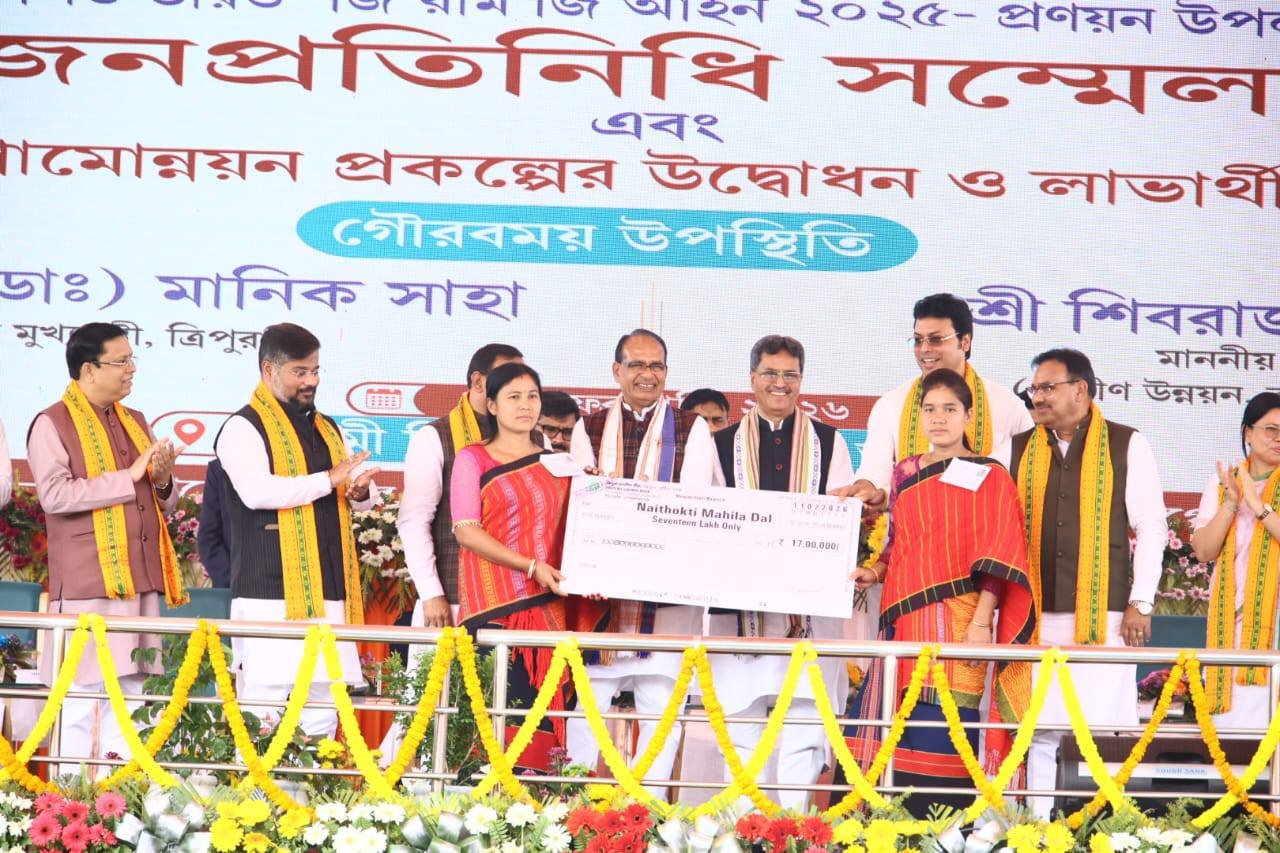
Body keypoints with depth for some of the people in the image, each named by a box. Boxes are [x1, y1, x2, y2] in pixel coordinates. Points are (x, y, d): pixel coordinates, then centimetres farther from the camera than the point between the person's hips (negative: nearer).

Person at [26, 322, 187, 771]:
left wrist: (163, 480, -1)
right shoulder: (52, 424, -3)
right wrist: (128, 477, -17)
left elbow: (165, 503, 23)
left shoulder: (135, 422, 19)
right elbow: (54, 494, -17)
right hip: (88, 581, -7)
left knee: (129, 688, 6)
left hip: (140, 579, 7)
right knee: (84, 692, -6)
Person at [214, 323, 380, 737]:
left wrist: (362, 491, -1)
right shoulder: (244, 428, -2)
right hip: (271, 594, -7)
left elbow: (365, 496, 24)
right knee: (266, 704, -10)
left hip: (328, 594, 7)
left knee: (323, 703, 5)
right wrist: (329, 480, -15)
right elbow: (257, 491, -19)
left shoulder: (327, 429, 22)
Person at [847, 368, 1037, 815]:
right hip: (903, 618, 5)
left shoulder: (989, 477, 3)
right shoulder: (905, 474, 18)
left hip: (956, 620, -5)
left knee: (943, 731, -11)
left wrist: (981, 623, -14)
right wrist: (876, 572, 4)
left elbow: (996, 557, -4)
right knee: (902, 731, 0)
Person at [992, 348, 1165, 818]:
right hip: (1036, 617, 3)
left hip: (1104, 617, -3)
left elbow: (1151, 527, 3)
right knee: (1039, 731, 1)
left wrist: (1140, 602, -3)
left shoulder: (1126, 445, 5)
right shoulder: (1016, 450, 13)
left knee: (1103, 731, -4)